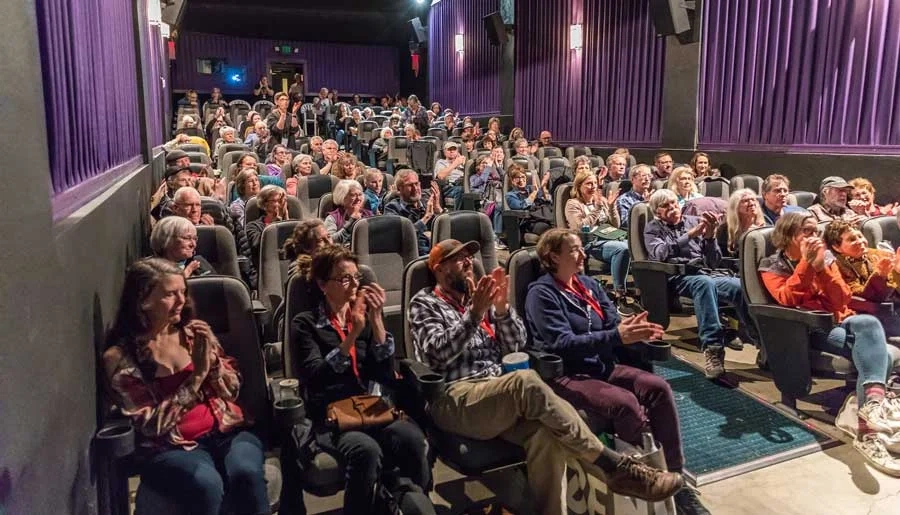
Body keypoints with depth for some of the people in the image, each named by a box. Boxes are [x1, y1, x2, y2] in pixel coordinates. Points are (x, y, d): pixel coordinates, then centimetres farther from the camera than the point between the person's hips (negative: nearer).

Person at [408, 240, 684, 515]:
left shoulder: (480, 297, 21)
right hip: (453, 401, -5)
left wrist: (501, 308, -5)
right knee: (526, 382, -34)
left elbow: (515, 346, 12)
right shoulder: (424, 304, 7)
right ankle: (615, 467, -27)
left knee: (546, 434, -29)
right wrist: (474, 314, -20)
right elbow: (439, 352, -10)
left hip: (499, 395, 5)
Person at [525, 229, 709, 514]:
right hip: (566, 376, -6)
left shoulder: (590, 284, 14)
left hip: (604, 367, 7)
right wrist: (618, 337, -29)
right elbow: (564, 344, -19)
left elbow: (613, 324, 8)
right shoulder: (541, 294, -9)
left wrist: (633, 330, -17)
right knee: (625, 402, -31)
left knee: (658, 387, -18)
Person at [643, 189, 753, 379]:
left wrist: (710, 237, -3)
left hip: (709, 272, 3)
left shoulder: (694, 221, 21)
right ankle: (712, 347, -43)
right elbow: (660, 254, -7)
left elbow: (715, 262, 16)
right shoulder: (653, 228, 17)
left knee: (744, 286, -29)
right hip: (679, 277, -3)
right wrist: (690, 235, -14)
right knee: (704, 283, -38)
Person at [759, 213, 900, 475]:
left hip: (840, 322, 4)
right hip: (809, 331, -4)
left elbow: (842, 300, 4)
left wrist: (821, 266, -9)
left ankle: (872, 403, -47)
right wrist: (806, 263, -16)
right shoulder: (771, 266, 5)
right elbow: (787, 299, -13)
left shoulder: (825, 256, 14)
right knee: (876, 353, -29)